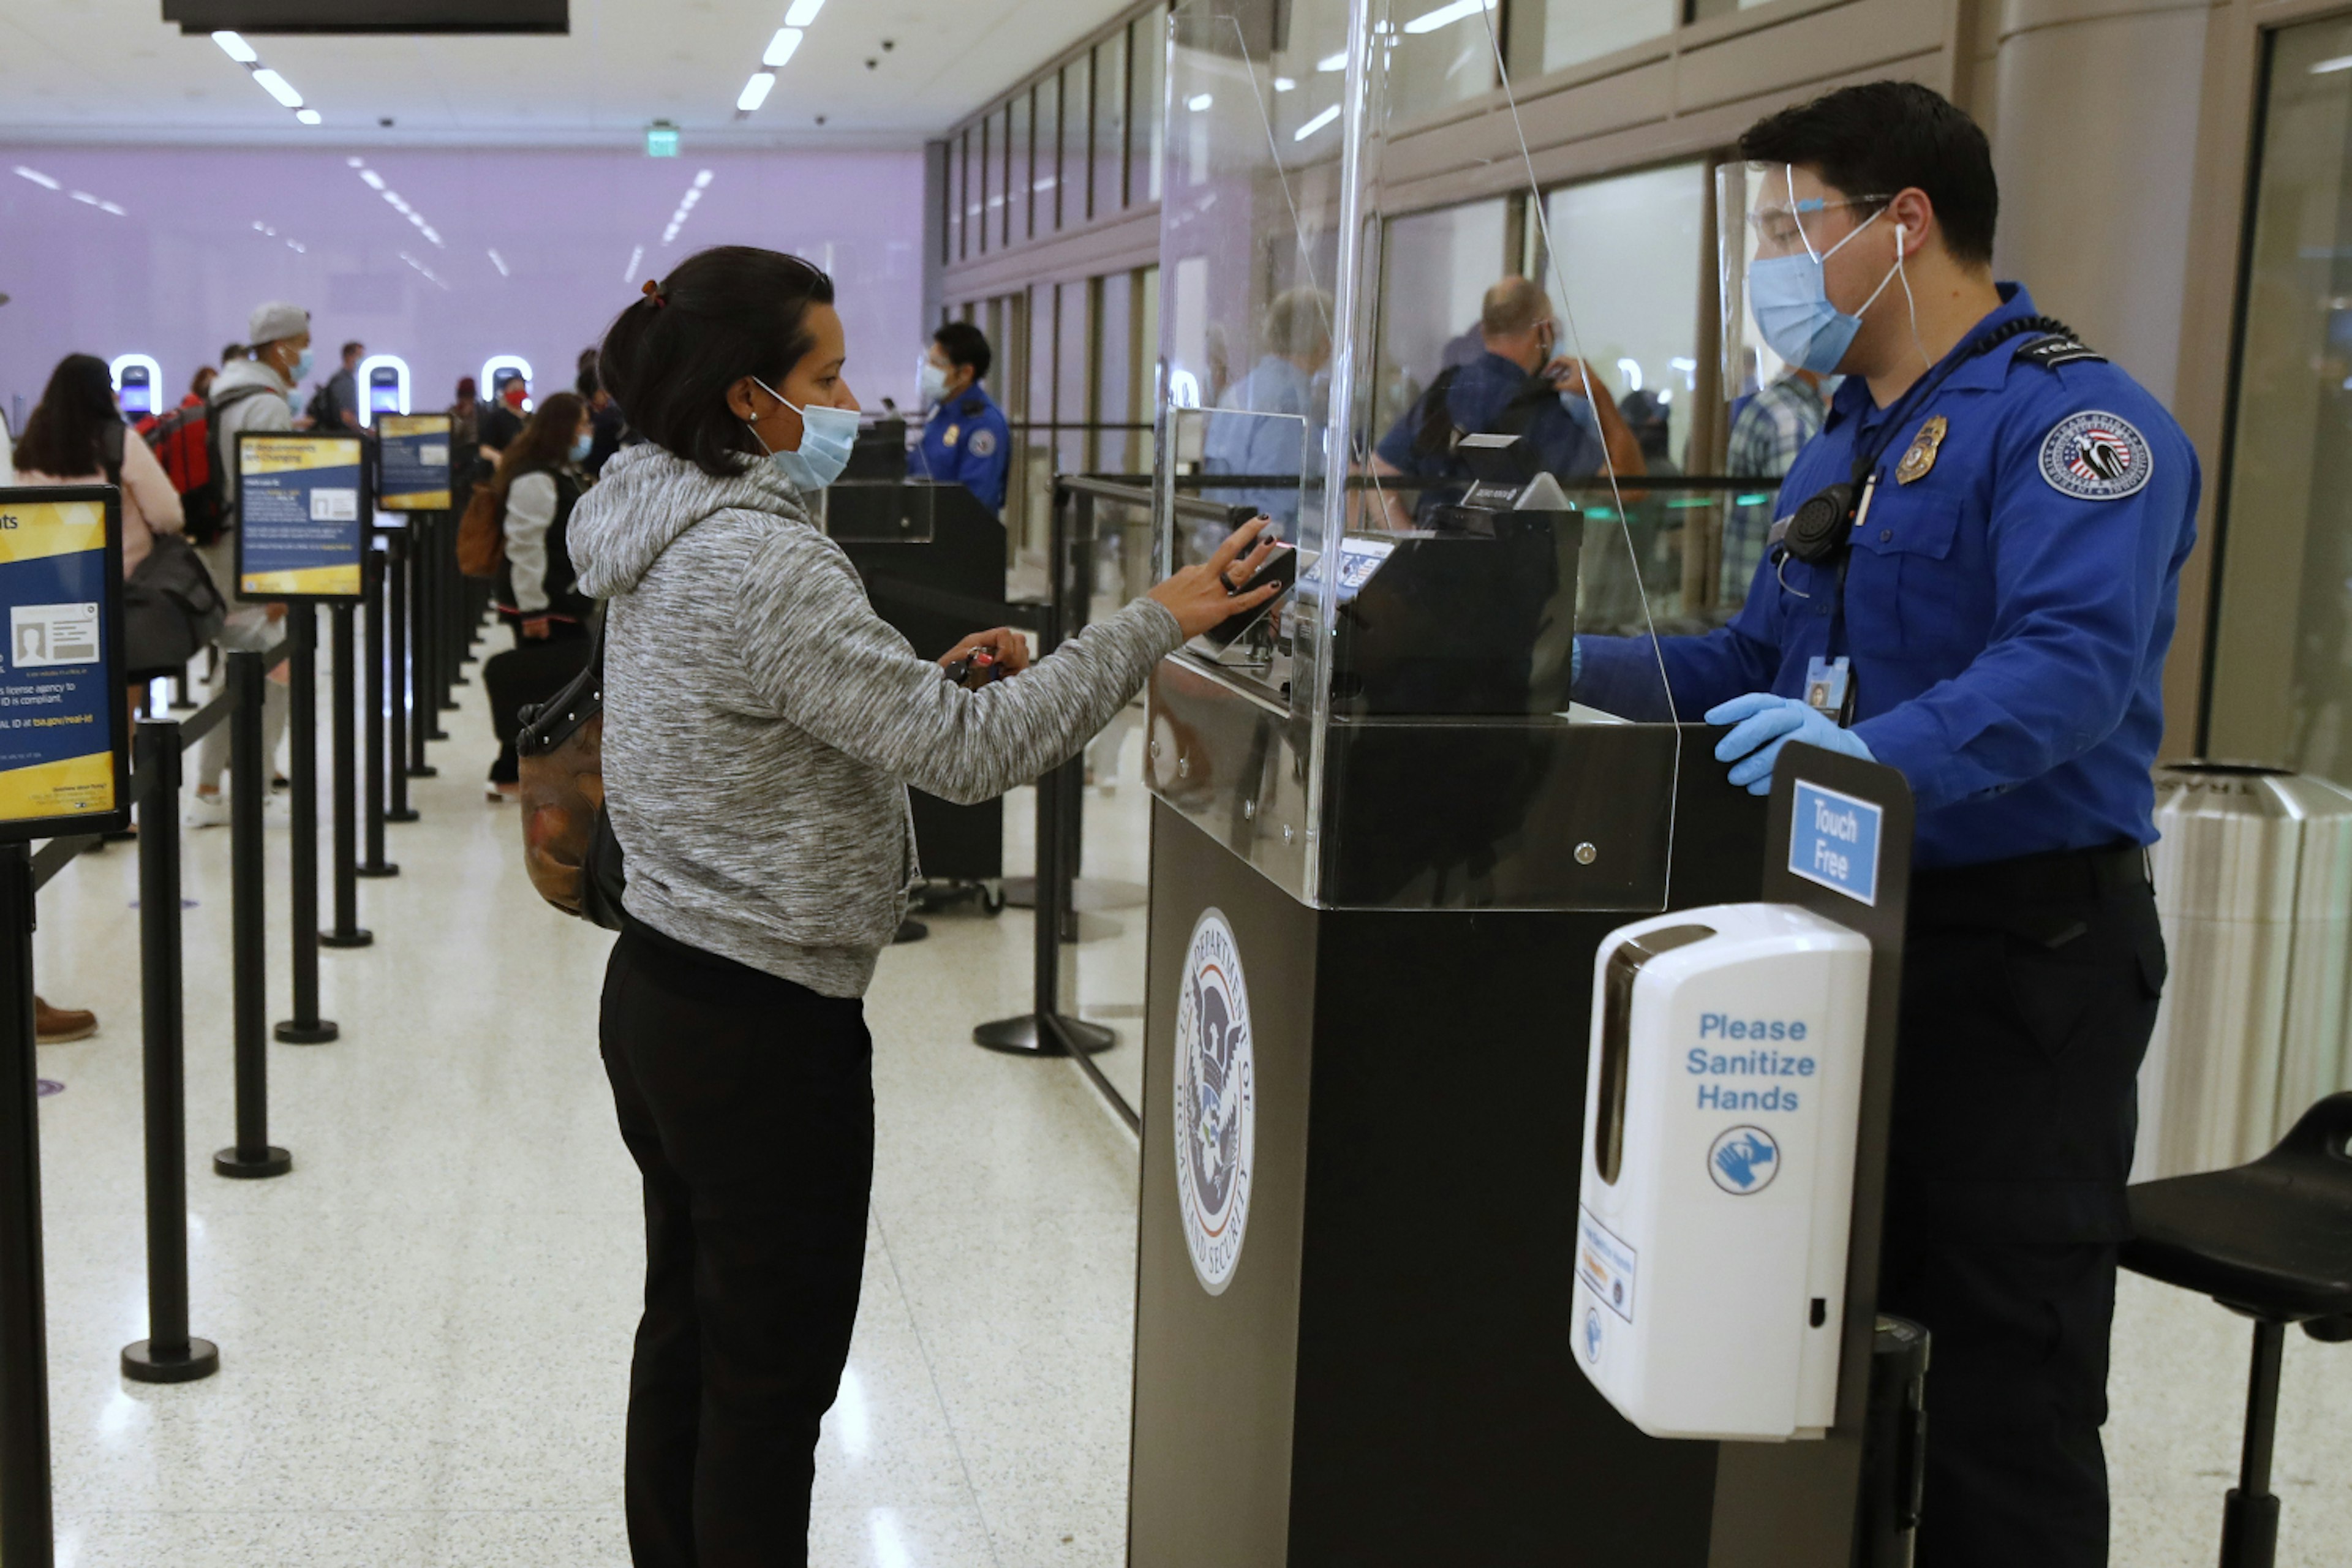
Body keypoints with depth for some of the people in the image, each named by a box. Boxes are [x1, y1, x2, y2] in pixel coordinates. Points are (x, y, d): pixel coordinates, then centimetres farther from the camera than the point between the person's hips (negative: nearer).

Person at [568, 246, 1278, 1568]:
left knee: (688, 1339, 20)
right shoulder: (764, 563, -23)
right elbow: (970, 753, -24)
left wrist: (926, 672, 6)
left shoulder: (667, 540, 8)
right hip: (767, 1025, -10)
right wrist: (1156, 622, -19)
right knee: (772, 1381, 4)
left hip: (658, 995, 10)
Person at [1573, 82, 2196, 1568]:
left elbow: (2073, 661, -29)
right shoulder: (1848, 438, 16)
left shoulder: (2069, 418, -14)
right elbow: (1764, 663, 18)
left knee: (2007, 1376, 0)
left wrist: (1887, 756, -45)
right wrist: (1575, 667, 6)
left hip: (2023, 946, -9)